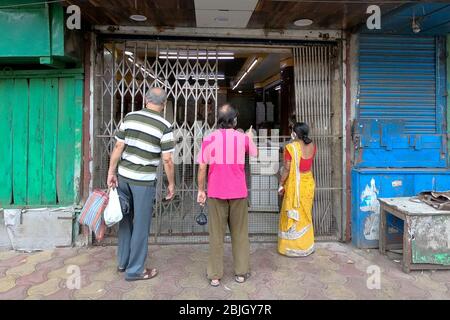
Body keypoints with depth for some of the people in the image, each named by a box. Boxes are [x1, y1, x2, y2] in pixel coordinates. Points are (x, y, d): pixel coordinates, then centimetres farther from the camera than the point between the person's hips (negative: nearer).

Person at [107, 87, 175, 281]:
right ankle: (135, 270, 18)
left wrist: (111, 172, 7)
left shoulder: (129, 117, 1)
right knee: (141, 225, 7)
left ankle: (123, 262, 33)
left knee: (126, 219, 19)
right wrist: (171, 184, -1)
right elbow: (167, 160, -11)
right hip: (144, 181, -5)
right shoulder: (164, 126, -11)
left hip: (123, 176, 5)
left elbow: (118, 147, 0)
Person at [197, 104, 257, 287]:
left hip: (216, 193, 0)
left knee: (216, 234, 8)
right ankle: (241, 272, 22)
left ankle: (215, 275, 15)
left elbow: (202, 167, -4)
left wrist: (201, 190, 6)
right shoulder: (243, 138, -2)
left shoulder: (209, 139, -5)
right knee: (240, 233, 13)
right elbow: (255, 153, 18)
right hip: (238, 193, 1)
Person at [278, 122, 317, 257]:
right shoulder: (312, 146, 0)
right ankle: (306, 246, 28)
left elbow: (287, 169, -16)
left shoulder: (290, 147, -17)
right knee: (305, 215, 17)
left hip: (295, 185, -6)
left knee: (292, 215, 6)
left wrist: (281, 184, -5)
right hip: (308, 183, 6)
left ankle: (293, 247, 15)